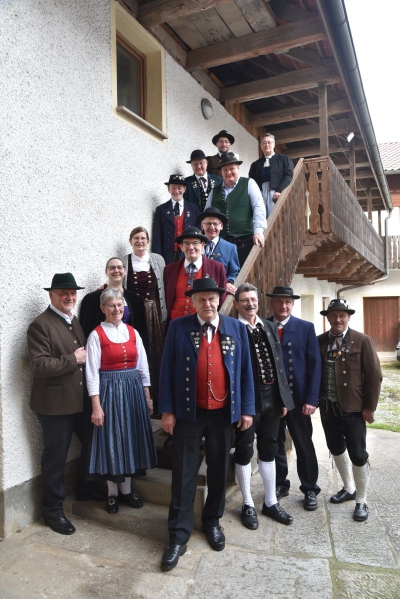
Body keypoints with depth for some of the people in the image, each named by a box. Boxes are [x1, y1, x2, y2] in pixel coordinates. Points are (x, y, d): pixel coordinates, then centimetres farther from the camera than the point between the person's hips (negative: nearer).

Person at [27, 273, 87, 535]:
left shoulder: (75, 321, 12)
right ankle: (53, 510, 27)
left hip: (82, 400, 8)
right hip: (56, 404, -8)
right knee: (56, 459, 8)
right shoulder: (40, 325, -14)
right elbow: (38, 365, -24)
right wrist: (73, 360, -20)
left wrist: (86, 358, 3)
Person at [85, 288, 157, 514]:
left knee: (131, 438, 11)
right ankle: (112, 493, 22)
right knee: (111, 440, 5)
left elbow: (143, 367, 8)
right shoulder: (97, 335, -8)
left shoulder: (133, 332, 5)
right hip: (110, 391, -4)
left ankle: (127, 489, 27)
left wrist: (147, 397, 7)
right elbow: (92, 373, -10)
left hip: (134, 389, 4)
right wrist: (96, 405, -14)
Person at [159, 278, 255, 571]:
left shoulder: (236, 327, 1)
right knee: (184, 473, 4)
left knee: (219, 470, 16)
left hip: (224, 412, 2)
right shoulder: (178, 327, -4)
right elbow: (168, 370, -3)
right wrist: (167, 410, -6)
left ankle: (213, 521, 36)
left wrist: (247, 409, 1)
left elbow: (245, 370, 4)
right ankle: (179, 535, 17)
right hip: (188, 412, -2)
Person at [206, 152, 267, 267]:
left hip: (245, 241, -3)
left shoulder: (249, 184, 6)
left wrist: (258, 231, -16)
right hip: (221, 242, 3)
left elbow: (259, 207, -4)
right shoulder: (215, 191, 17)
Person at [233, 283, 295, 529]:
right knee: (245, 451, 10)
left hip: (272, 397, 6)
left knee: (269, 450, 17)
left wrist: (284, 397, 8)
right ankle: (248, 504, 27)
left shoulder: (270, 326, 8)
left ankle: (271, 502, 33)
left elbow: (280, 364, 10)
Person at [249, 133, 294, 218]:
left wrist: (280, 191, -13)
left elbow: (289, 176, 2)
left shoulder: (284, 159, 15)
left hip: (277, 195, -2)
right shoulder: (255, 164, 23)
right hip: (259, 195, 3)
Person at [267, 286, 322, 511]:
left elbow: (315, 365, -4)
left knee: (304, 445, 10)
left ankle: (310, 489, 27)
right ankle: (280, 484, 32)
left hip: (297, 397, -1)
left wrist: (311, 399, -11)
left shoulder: (306, 328, -1)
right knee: (275, 444, 14)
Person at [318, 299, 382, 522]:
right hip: (327, 407, 5)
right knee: (337, 449, 18)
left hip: (353, 408, -4)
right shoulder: (319, 342, 3)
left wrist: (370, 407, -10)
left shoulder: (362, 341, -8)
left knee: (358, 455, 3)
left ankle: (361, 501, 22)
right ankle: (349, 489, 39)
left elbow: (374, 376, -8)